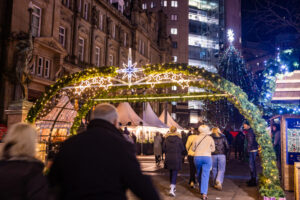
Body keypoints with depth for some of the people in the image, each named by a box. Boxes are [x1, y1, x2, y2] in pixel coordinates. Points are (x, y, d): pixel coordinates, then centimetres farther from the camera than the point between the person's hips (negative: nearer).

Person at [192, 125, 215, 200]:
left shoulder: (197, 138, 0)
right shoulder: (210, 138, 0)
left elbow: (193, 148, 6)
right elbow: (213, 149, 8)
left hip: (197, 157, 1)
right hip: (207, 157, -1)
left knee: (199, 174, 19)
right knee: (205, 175, -3)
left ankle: (201, 188, 36)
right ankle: (204, 193, -11)